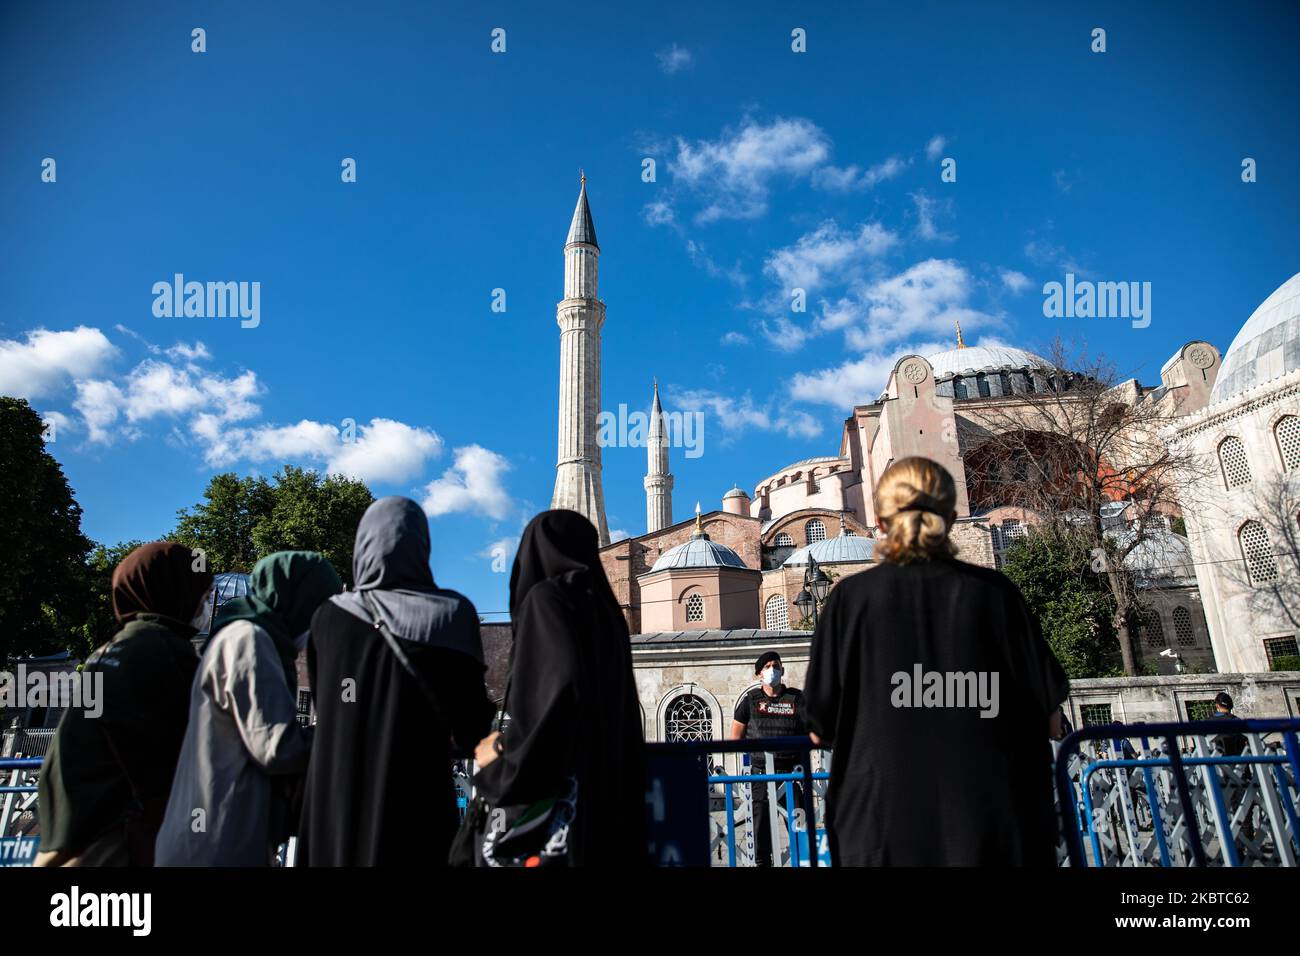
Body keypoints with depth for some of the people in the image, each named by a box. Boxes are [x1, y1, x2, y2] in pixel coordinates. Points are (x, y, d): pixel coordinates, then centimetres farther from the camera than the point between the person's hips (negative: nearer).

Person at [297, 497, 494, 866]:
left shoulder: (328, 617, -2)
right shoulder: (451, 613, -9)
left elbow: (325, 710, 9)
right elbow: (470, 729, -6)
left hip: (335, 801, 3)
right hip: (417, 802, -2)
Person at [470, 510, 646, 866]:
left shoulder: (546, 597, -8)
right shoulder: (604, 607, 15)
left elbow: (560, 684, -23)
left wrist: (502, 747, -9)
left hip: (559, 778, -8)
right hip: (607, 778, 8)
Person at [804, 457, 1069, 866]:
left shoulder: (853, 597, -8)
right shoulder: (994, 590, -5)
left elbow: (821, 728, -4)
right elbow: (1048, 722, 1)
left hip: (887, 826, 0)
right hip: (992, 823, 1)